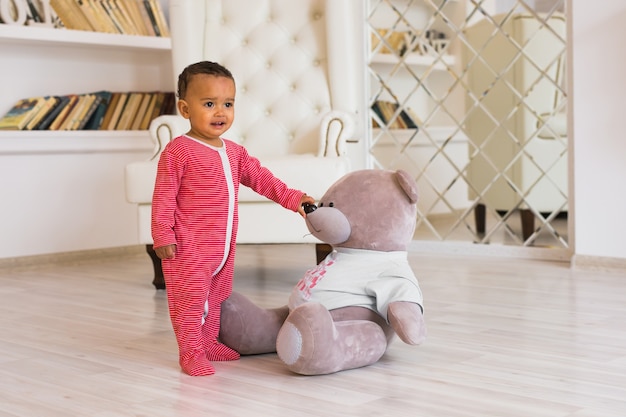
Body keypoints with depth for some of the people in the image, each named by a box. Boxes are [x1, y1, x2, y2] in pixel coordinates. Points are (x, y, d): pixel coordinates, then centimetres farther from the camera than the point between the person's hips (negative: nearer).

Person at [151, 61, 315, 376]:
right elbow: (163, 197, -12)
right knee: (190, 299, -2)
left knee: (216, 297, 18)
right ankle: (191, 352, 7)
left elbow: (261, 178, 12)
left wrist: (293, 198, 1)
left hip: (223, 247, 8)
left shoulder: (235, 152, 11)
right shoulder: (178, 151, -12)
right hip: (188, 247, -8)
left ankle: (209, 344, 31)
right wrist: (162, 236, -16)